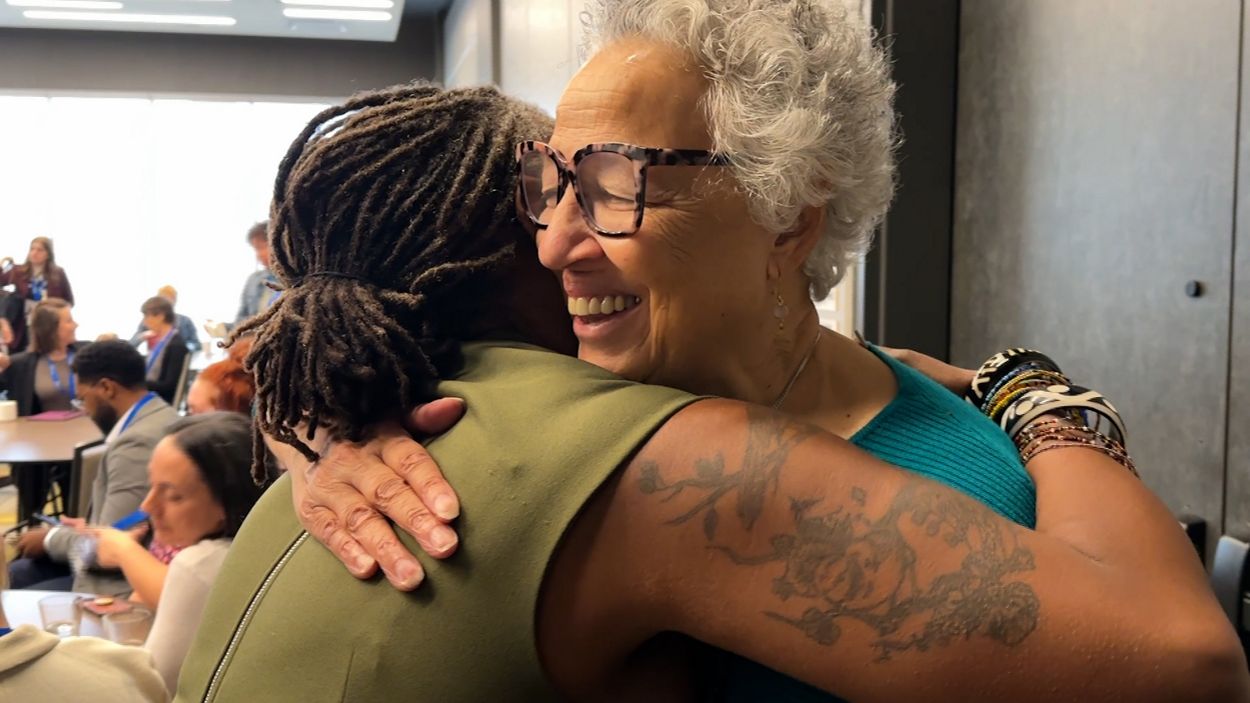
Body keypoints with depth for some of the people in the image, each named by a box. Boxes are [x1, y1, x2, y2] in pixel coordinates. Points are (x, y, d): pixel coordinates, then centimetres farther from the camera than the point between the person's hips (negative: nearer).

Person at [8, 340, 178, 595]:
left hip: (123, 584, -10)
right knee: (12, 575, 20)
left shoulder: (137, 442, -25)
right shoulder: (158, 415, 6)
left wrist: (50, 539, -6)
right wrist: (90, 528, 8)